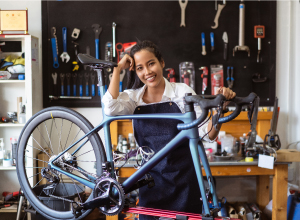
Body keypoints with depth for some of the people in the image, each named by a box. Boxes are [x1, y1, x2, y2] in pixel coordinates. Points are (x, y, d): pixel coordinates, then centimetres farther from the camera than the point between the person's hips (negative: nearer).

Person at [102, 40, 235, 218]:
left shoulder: (182, 91, -6)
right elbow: (111, 108, -22)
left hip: (183, 180, -1)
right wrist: (118, 68, -13)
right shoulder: (133, 97, 0)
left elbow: (207, 134, -9)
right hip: (152, 180, 2)